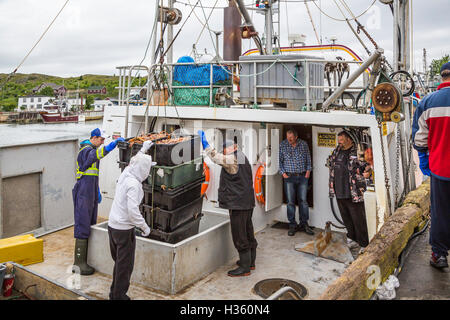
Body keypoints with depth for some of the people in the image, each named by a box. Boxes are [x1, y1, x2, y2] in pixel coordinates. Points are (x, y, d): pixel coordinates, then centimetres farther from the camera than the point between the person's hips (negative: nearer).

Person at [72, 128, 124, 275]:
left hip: (91, 194, 10)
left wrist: (97, 192, 26)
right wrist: (115, 142, -48)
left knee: (91, 224, 13)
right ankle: (79, 263, -4)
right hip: (83, 193, -10)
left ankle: (86, 258, 21)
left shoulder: (93, 150, 19)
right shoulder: (85, 150, -12)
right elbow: (97, 154, -39)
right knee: (83, 227, -8)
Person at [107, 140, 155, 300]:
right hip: (124, 229, -9)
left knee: (118, 261, 22)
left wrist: (143, 149, 38)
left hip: (112, 225, 9)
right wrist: (145, 227, -15)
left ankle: (114, 292, 34)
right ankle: (119, 296, 16)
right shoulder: (134, 184, -22)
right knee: (125, 265, 5)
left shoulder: (125, 174, 2)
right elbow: (133, 210, -26)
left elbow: (133, 163, 25)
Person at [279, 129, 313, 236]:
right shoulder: (283, 145, 0)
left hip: (303, 176, 1)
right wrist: (282, 172, -4)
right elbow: (279, 160, 4)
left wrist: (308, 170, 3)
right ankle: (292, 225, 10)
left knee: (303, 200, 3)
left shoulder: (304, 144, 4)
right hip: (289, 177, -1)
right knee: (290, 202, 0)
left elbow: (308, 158, 13)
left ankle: (304, 224, 14)